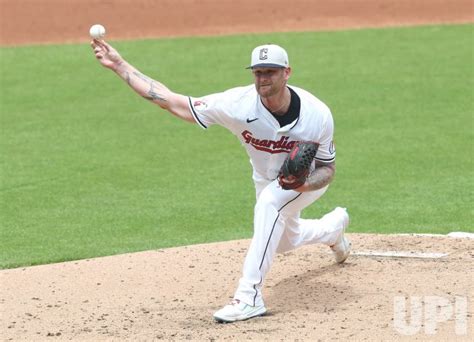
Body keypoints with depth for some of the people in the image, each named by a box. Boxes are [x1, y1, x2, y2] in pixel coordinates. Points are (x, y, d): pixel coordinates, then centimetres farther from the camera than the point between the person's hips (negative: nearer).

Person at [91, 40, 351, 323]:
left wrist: (304, 184, -43)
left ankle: (250, 296, -32)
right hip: (267, 181, 4)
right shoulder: (239, 103, -34)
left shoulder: (317, 114, -35)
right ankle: (335, 225, 61)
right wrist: (119, 65, -38)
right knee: (284, 240, 26)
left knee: (270, 202, -36)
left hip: (310, 179, -4)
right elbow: (171, 101, -33)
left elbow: (328, 169, -20)